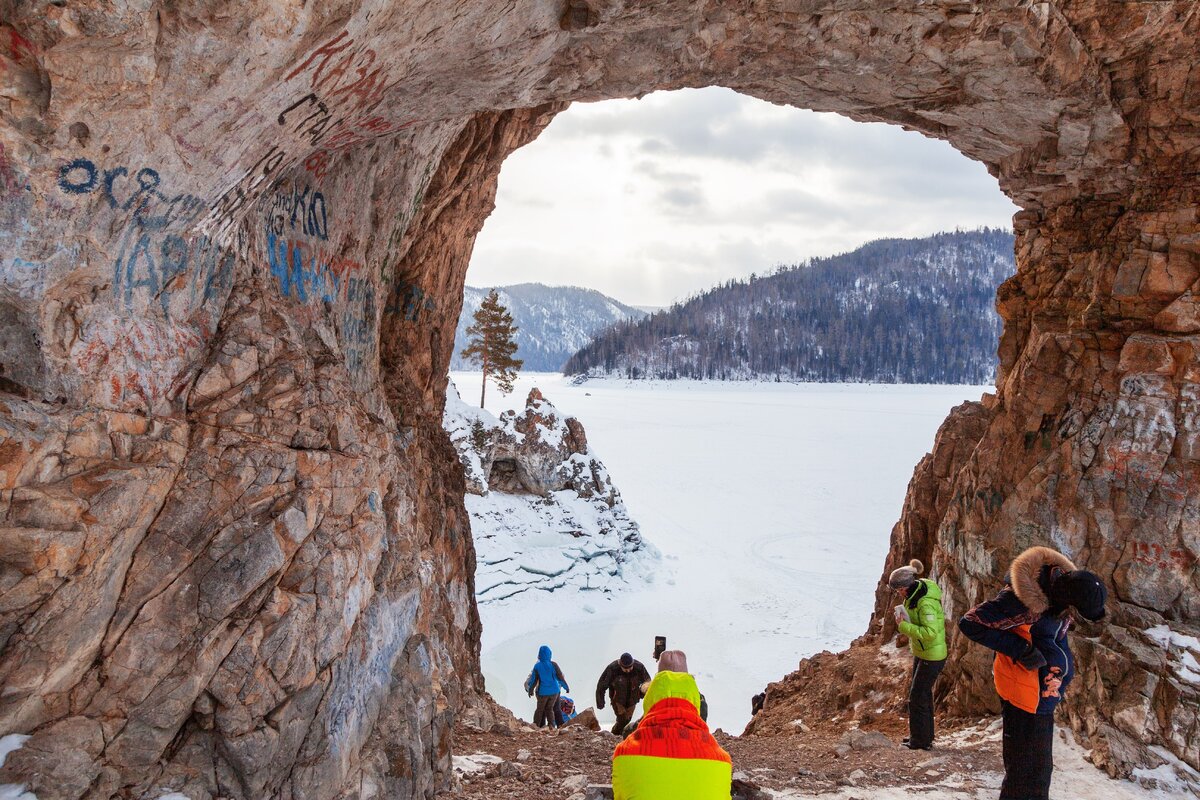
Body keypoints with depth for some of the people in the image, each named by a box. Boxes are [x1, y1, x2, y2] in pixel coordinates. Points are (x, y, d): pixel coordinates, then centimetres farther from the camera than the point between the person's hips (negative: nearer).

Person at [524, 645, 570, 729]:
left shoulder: (537, 666, -8)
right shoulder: (553, 665, -8)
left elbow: (534, 680, -2)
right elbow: (560, 677, -3)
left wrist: (530, 690, 11)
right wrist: (566, 687, 9)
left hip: (543, 692, -1)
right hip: (554, 691, 1)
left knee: (540, 709, 12)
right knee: (549, 708, 14)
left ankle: (536, 725, 10)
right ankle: (551, 725, 6)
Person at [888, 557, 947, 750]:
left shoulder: (925, 604, -29)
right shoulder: (914, 593, 0)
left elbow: (930, 633, -36)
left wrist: (904, 626, -29)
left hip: (932, 656, -10)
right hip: (921, 653, 10)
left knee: (917, 698, 0)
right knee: (923, 694, 20)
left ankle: (920, 741, 13)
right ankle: (925, 735, 34)